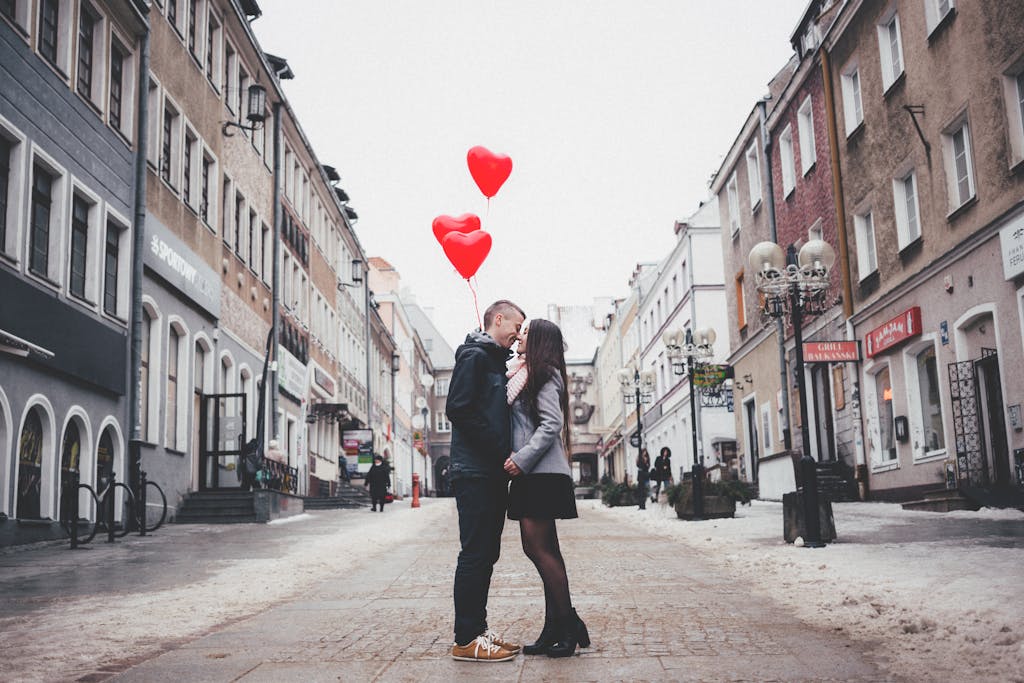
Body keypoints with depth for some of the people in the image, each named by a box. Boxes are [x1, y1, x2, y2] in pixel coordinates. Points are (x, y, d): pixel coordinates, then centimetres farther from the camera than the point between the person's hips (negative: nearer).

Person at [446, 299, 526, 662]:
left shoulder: (496, 361, 22)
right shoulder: (474, 356, -7)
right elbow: (458, 409, -18)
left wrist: (505, 455, 6)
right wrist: (501, 452, -17)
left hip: (492, 473, 10)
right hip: (475, 472, -10)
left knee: (486, 554, 12)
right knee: (475, 554, -8)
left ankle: (478, 629, 19)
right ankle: (466, 640, -3)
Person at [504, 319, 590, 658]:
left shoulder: (543, 375, -7)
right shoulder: (522, 374, 21)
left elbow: (551, 424, -17)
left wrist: (522, 459, -20)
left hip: (542, 474, -10)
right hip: (531, 475, 10)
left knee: (539, 548, -10)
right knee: (543, 549, 8)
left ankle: (569, 625, -3)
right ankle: (556, 628, 11)